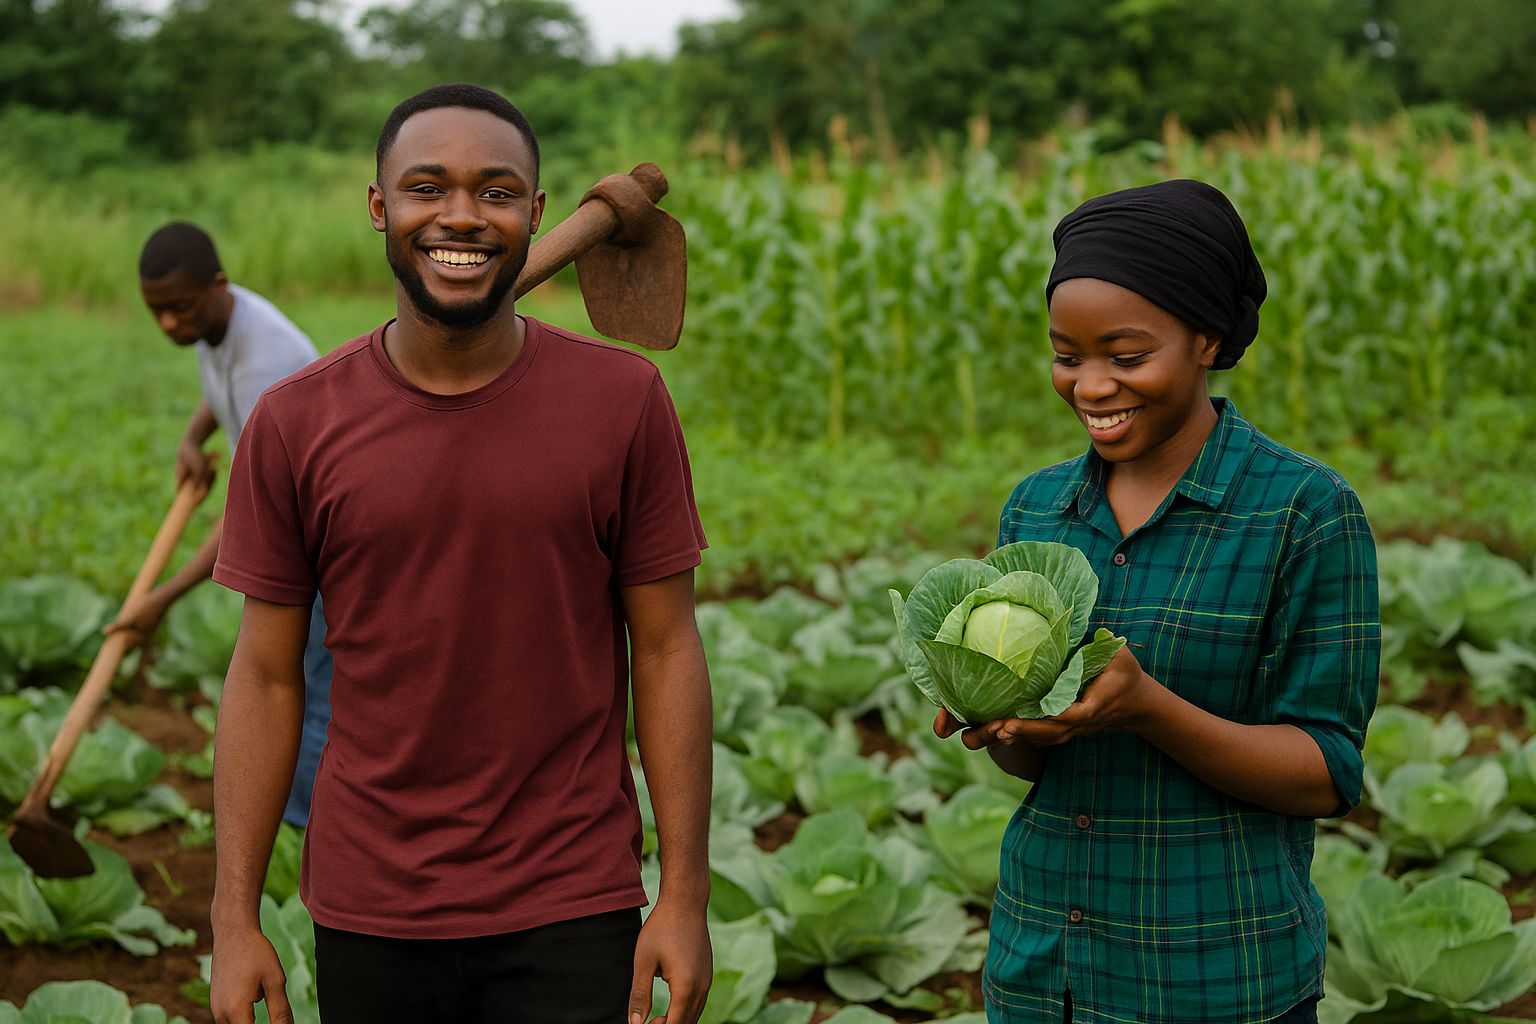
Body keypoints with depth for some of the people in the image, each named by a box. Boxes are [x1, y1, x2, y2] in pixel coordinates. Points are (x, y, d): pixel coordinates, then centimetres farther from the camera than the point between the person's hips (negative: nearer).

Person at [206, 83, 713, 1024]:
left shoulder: (624, 400, -4)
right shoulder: (295, 424, -2)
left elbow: (664, 649, -2)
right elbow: (268, 675, 2)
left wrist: (685, 897, -4)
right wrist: (235, 918, 0)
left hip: (571, 919, -1)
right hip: (367, 922, 1)